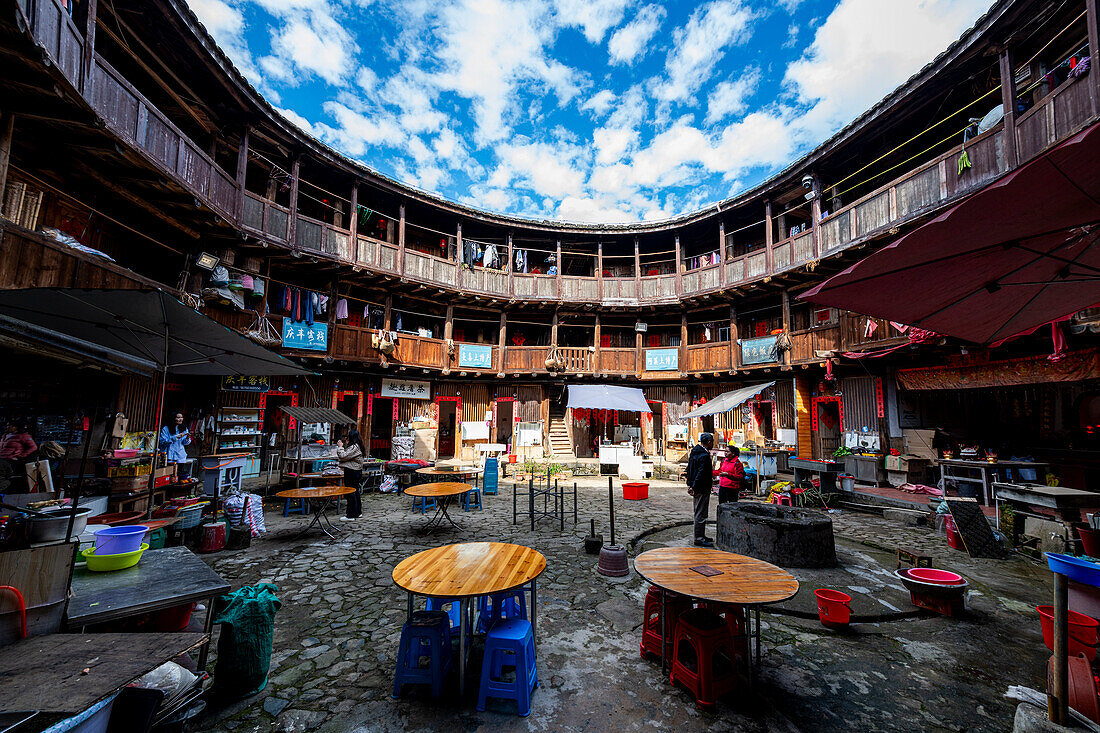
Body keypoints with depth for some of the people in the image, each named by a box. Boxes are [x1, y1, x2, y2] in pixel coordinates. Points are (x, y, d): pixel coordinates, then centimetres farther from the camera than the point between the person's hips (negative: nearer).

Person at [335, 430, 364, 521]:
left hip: (352, 472, -11)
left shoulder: (354, 447, -19)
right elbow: (347, 455, 19)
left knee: (351, 493, -5)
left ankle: (351, 516, 0)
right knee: (355, 492, 17)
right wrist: (345, 445, 12)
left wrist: (340, 447, -9)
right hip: (357, 471, 11)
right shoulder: (356, 446, 13)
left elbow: (343, 456, -21)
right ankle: (358, 512, 27)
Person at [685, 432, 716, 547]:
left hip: (696, 488, 10)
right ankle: (699, 539, 6)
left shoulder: (694, 452, 11)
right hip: (702, 489, -10)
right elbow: (701, 473, -24)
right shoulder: (705, 455, -20)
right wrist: (693, 487, -20)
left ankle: (701, 536, 29)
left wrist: (690, 484, 18)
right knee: (701, 514, -1)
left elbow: (689, 469, 16)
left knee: (699, 513, 18)